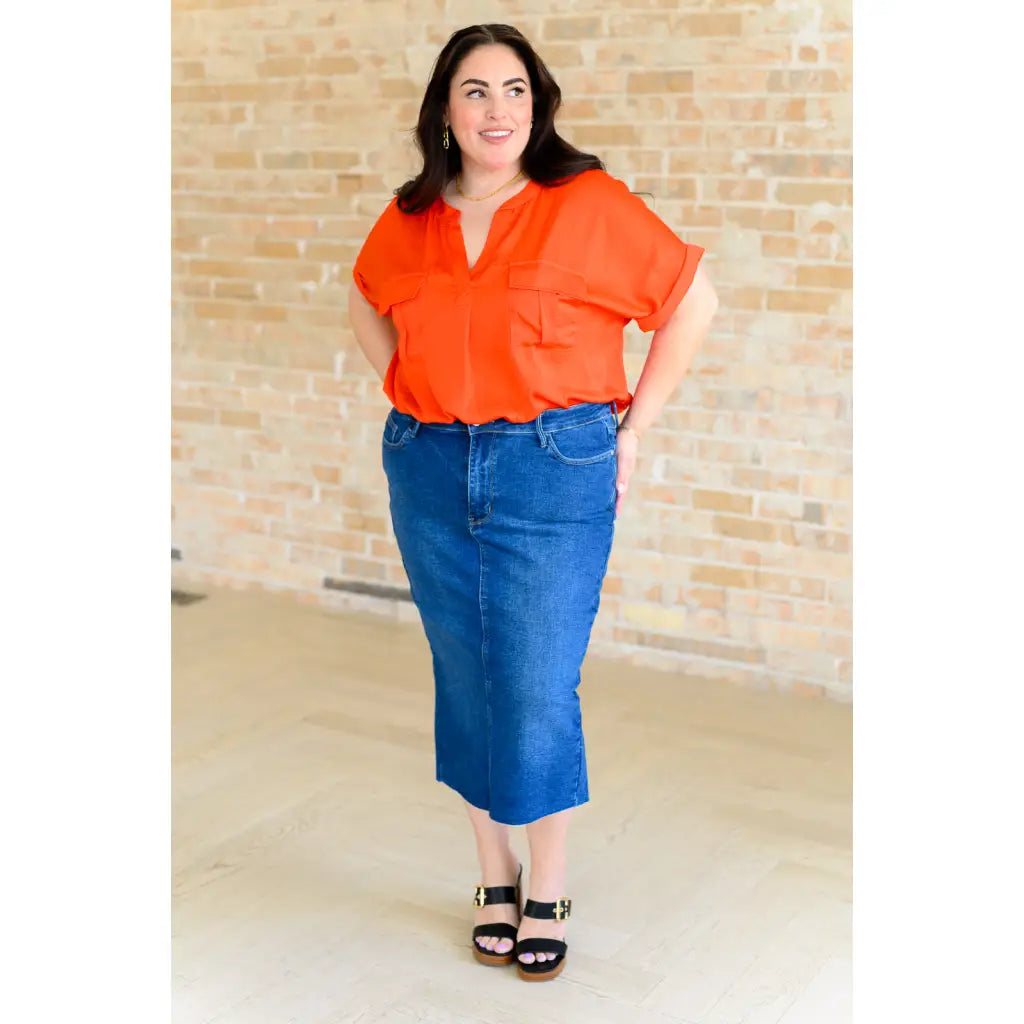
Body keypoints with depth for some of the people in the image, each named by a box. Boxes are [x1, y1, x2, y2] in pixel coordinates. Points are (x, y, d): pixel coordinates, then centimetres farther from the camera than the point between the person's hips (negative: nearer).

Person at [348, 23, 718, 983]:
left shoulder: (589, 204, -8)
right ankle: (495, 875, 27)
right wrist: (410, 393, 12)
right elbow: (365, 303, 25)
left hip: (556, 471, -4)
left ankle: (547, 890, 17)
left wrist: (634, 423, -3)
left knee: (537, 688, -2)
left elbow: (692, 299, -2)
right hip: (430, 472, 4)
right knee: (465, 679, 11)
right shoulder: (407, 221, 5)